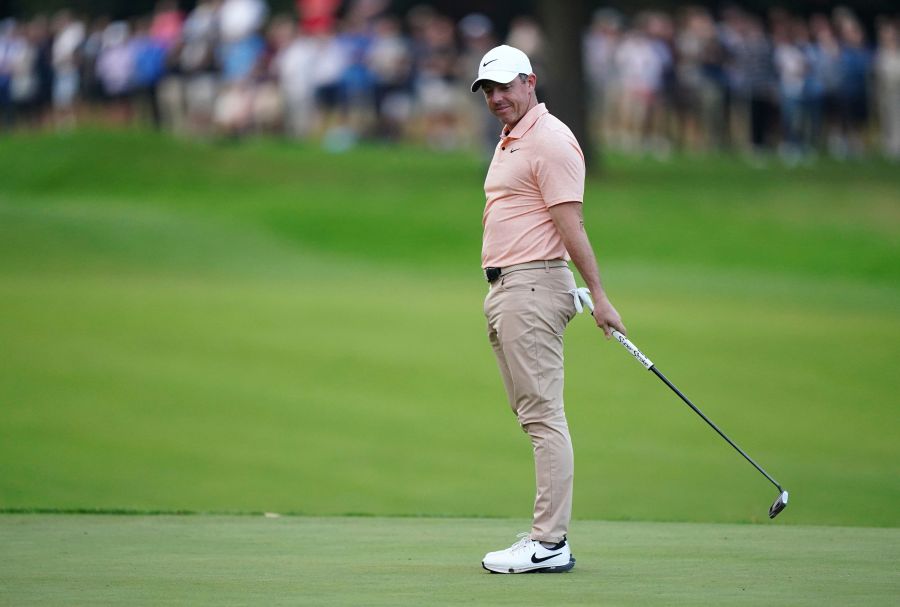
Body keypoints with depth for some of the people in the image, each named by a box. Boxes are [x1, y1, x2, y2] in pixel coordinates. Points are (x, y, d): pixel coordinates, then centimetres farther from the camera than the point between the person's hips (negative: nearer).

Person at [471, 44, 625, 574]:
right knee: (535, 417, 8)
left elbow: (571, 223, -17)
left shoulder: (550, 141, -11)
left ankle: (549, 544, -13)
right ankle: (549, 536, 9)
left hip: (532, 287, -10)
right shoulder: (508, 142, 20)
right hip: (503, 289, 10)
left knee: (543, 416, -11)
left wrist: (599, 295, -19)